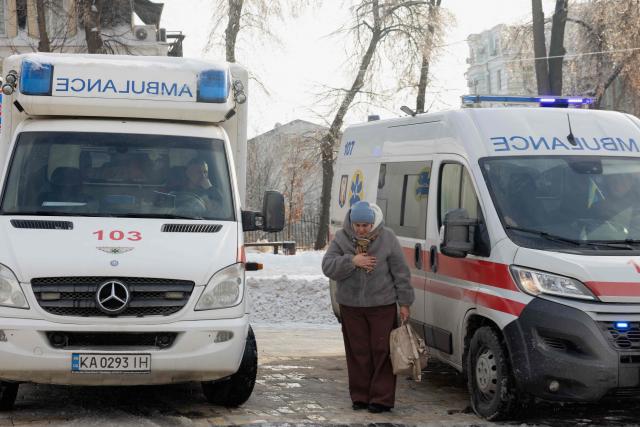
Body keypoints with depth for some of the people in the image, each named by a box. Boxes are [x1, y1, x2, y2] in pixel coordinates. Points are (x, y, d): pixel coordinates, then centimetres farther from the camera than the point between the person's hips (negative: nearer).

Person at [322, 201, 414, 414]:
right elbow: (327, 267, -5)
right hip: (351, 306, 2)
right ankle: (360, 396, 15)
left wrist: (404, 302, -1)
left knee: (382, 351, -3)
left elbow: (401, 273, 0)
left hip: (382, 306, -2)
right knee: (358, 352, 7)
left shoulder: (387, 238, -3)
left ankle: (382, 398, 2)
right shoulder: (341, 238, 1)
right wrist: (352, 261, -19)